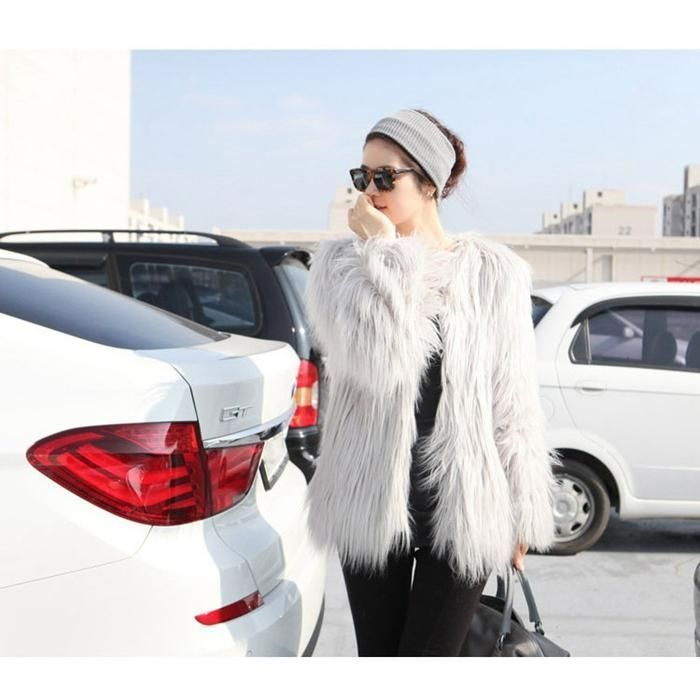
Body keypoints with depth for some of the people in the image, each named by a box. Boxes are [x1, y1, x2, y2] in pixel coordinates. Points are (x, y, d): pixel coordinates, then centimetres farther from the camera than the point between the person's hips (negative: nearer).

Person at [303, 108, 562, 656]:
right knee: (377, 655, 15)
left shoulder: (494, 272, -3)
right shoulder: (343, 262, -2)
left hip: (465, 508, -1)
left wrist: (523, 516, 4)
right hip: (371, 503, 2)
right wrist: (381, 252, -16)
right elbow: (374, 365, -19)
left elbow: (516, 404, 1)